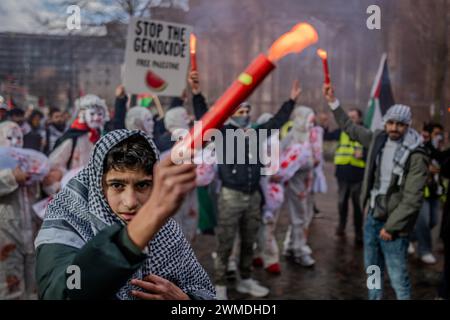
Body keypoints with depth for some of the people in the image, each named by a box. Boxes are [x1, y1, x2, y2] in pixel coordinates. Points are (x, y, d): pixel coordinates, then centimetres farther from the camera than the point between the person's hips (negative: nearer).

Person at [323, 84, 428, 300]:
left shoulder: (416, 156, -16)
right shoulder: (378, 139, 2)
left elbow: (412, 199, -18)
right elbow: (350, 128, 17)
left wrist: (391, 226, -17)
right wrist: (333, 102, 14)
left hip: (393, 224, -6)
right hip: (372, 217, 7)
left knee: (398, 279, -4)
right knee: (372, 270, 21)